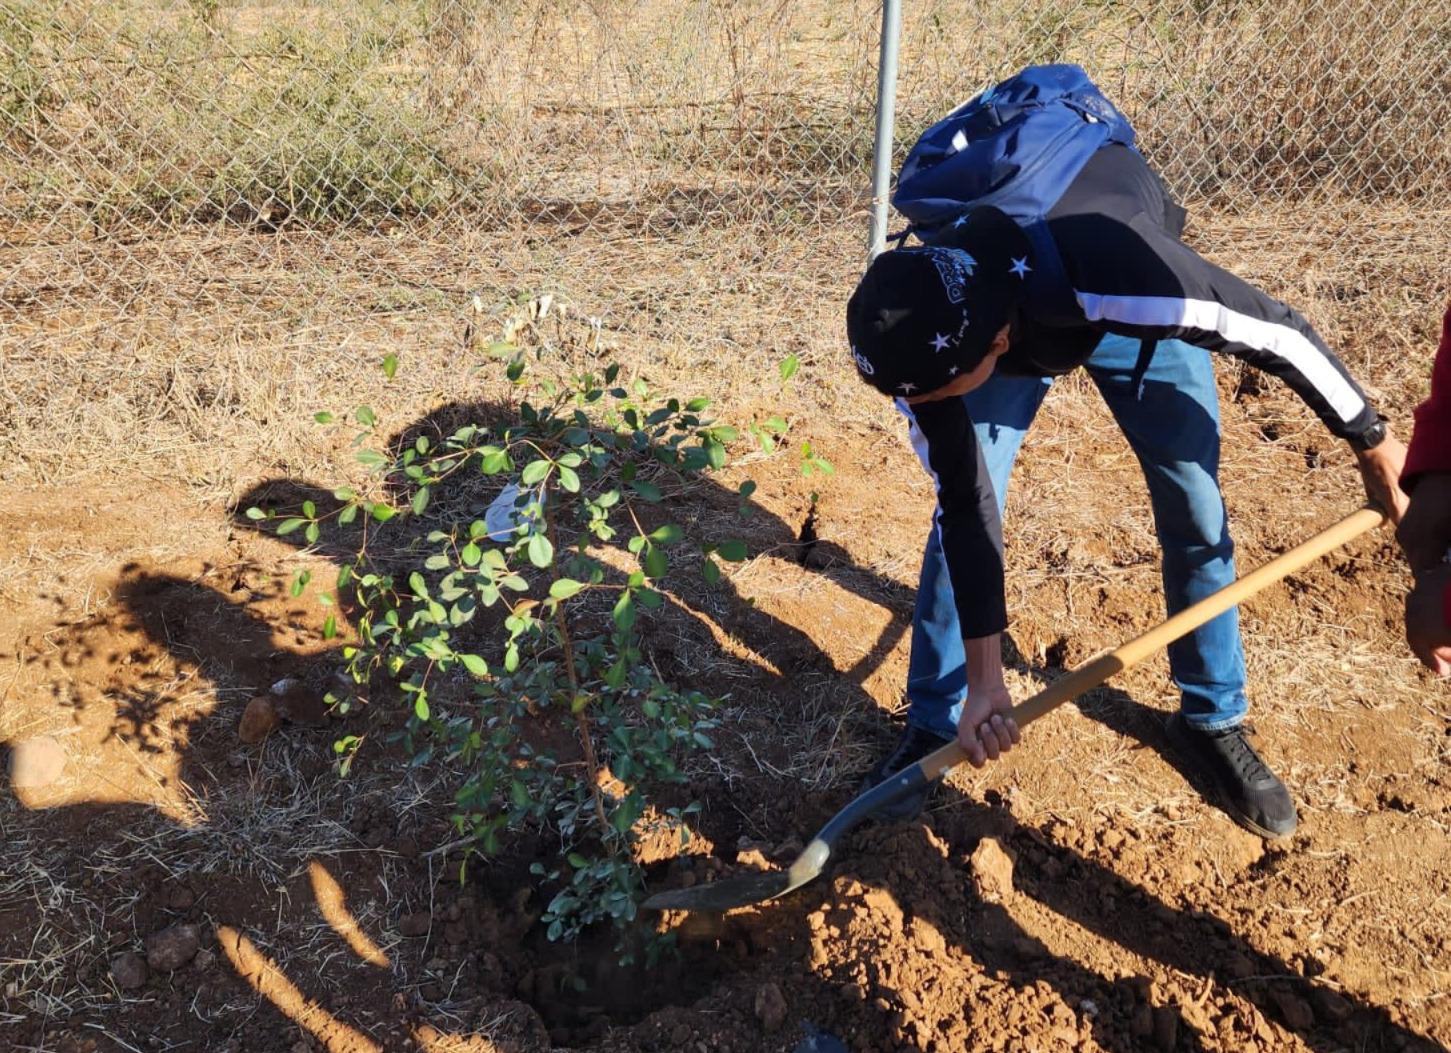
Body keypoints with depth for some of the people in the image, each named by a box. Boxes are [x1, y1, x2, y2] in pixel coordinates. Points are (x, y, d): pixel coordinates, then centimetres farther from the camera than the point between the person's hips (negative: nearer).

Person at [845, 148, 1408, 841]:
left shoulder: (1125, 272, -48)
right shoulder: (924, 331, -36)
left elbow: (1281, 333, -29)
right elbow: (966, 503, -26)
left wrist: (1375, 446, -13)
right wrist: (984, 679, -24)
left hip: (1130, 314, -1)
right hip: (1011, 316, 1)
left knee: (1198, 517, -3)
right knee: (957, 509, -10)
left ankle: (1213, 722, 19)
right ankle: (933, 724, 9)